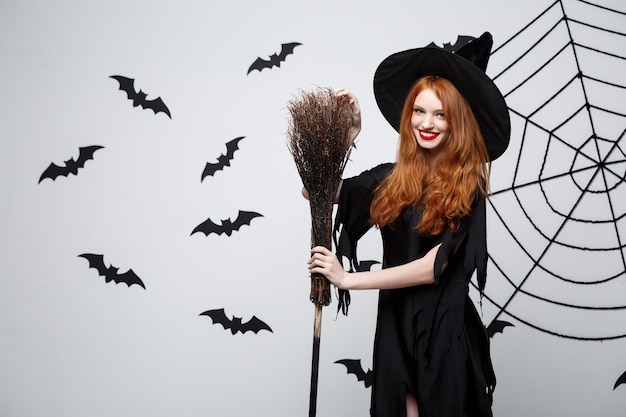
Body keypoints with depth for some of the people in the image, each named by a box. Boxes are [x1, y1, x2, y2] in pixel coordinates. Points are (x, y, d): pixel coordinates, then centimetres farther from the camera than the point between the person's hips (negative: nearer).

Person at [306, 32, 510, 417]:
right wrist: (347, 134, -11)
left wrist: (347, 279, -15)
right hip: (394, 325, 3)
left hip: (445, 331, -3)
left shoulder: (467, 187, -9)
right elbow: (316, 190, -3)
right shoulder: (391, 178, 0)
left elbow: (432, 267, -16)